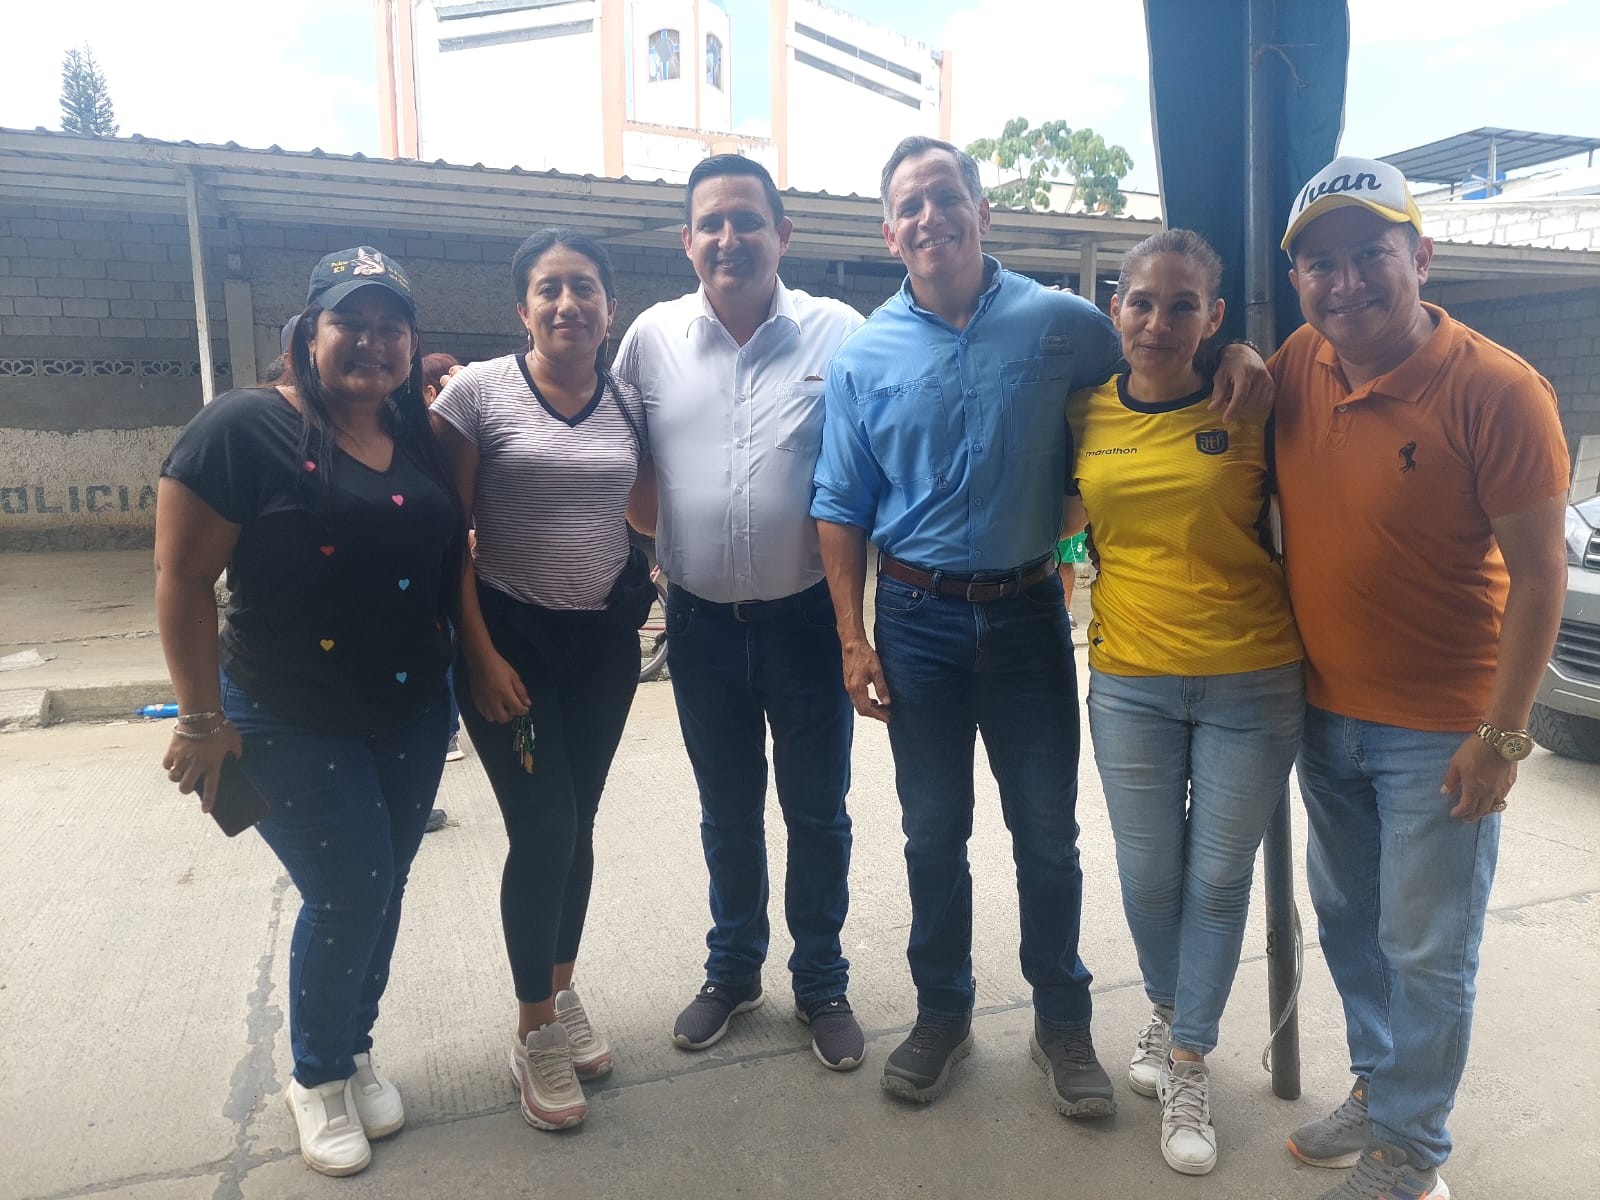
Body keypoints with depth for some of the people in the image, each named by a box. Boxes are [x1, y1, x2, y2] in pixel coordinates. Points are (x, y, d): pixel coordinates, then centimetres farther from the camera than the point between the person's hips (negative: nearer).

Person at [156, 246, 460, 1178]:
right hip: (295, 725, -5)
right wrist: (204, 722, -10)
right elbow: (183, 582, -12)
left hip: (414, 717, 5)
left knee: (384, 892, 15)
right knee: (348, 897, 1)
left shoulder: (421, 438, 4)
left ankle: (356, 1054, 39)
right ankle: (319, 1078, 29)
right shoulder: (245, 428, -13)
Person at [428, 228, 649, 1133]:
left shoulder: (630, 403, 3)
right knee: (543, 831, -4)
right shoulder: (480, 390, -8)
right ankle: (536, 1032, 18)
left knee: (577, 826, 12)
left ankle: (563, 991, 35)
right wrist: (478, 654, -11)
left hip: (605, 639, 4)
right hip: (511, 634, -3)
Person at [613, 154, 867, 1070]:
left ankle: (822, 981, 33)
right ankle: (733, 969, 39)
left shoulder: (838, 332, -6)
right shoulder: (652, 337, 0)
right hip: (702, 619, 2)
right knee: (728, 811, 18)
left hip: (807, 615, -2)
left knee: (818, 812, 12)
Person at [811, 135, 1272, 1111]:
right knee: (934, 832, 12)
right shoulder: (864, 357, -1)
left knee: (1048, 832, 10)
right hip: (918, 620, 1)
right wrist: (854, 641, -4)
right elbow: (842, 510, 1)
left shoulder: (1061, 323, -3)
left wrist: (1232, 353, -10)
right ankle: (943, 1014, 33)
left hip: (1029, 614, 0)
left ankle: (1063, 1022, 31)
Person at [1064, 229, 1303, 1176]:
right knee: (1148, 879, 12)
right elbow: (1064, 519, 16)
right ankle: (1170, 1010, 43)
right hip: (1129, 682, 2)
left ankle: (1188, 1067, 30)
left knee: (1218, 881, 10)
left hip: (1251, 684, -1)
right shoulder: (1087, 412, 2)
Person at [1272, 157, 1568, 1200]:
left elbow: (1539, 573, -16)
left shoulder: (1497, 391, -18)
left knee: (1427, 952, 10)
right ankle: (1378, 1090, 44)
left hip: (1439, 732, -6)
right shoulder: (1299, 366, -2)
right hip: (1325, 713, 6)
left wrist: (1501, 736, -16)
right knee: (1347, 923, 21)